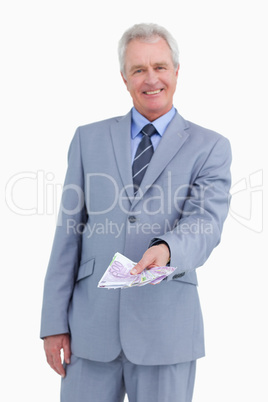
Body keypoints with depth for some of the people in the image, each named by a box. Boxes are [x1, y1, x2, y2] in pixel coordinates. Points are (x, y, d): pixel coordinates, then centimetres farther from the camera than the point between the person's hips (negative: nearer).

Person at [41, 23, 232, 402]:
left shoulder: (210, 147, 4)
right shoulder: (89, 139, 10)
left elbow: (205, 224, -9)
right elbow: (69, 230, 6)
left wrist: (166, 249, -32)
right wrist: (54, 322, 1)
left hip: (166, 328, -1)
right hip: (92, 324, 2)